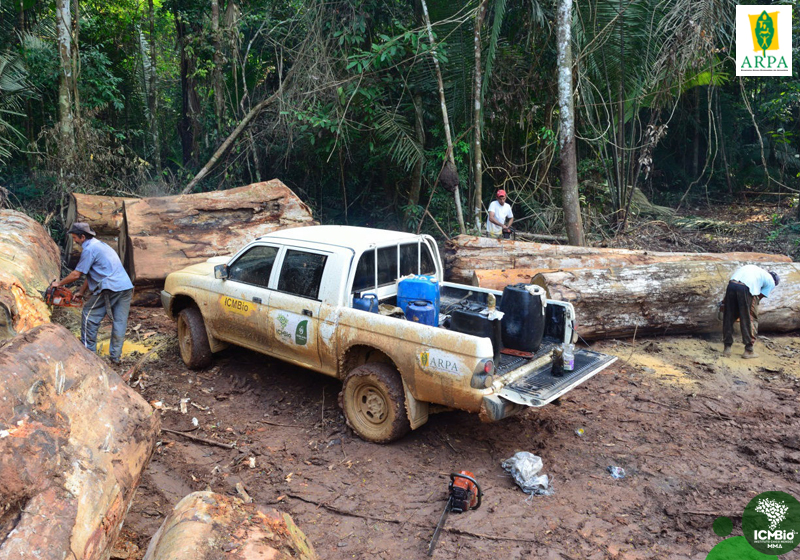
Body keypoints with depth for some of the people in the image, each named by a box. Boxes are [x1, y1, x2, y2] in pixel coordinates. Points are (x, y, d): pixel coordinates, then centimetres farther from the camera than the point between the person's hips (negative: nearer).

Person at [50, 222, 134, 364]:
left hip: (109, 288, -8)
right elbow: (90, 274, 25)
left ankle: (89, 351, 11)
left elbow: (76, 274, -5)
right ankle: (115, 356, 11)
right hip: (126, 288, 9)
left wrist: (59, 283, 10)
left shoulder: (89, 249, -6)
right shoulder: (101, 245, 24)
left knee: (89, 316, 7)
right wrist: (81, 291, 25)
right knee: (120, 321, 8)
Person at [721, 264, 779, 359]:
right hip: (747, 289, -4)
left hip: (731, 284, 4)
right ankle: (748, 350, 14)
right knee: (751, 320, 12)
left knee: (728, 318, 13)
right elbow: (759, 297, 16)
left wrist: (726, 299, 27)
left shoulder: (754, 269, 37)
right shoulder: (771, 282, 23)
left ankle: (727, 348, 17)